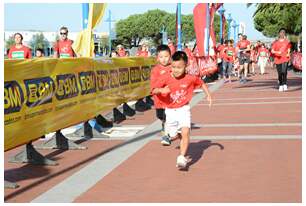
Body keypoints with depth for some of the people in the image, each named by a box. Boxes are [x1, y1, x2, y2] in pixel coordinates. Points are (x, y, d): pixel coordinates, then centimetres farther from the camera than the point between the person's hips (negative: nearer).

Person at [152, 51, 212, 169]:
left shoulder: (190, 78, -10)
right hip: (170, 111, 2)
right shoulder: (167, 78, -11)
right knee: (173, 136, 14)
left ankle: (182, 158, -17)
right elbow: (154, 91, -11)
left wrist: (208, 95, 1)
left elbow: (202, 83, 10)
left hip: (183, 110, -2)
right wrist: (161, 90, -32)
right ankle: (177, 136, 51)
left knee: (185, 132, -22)